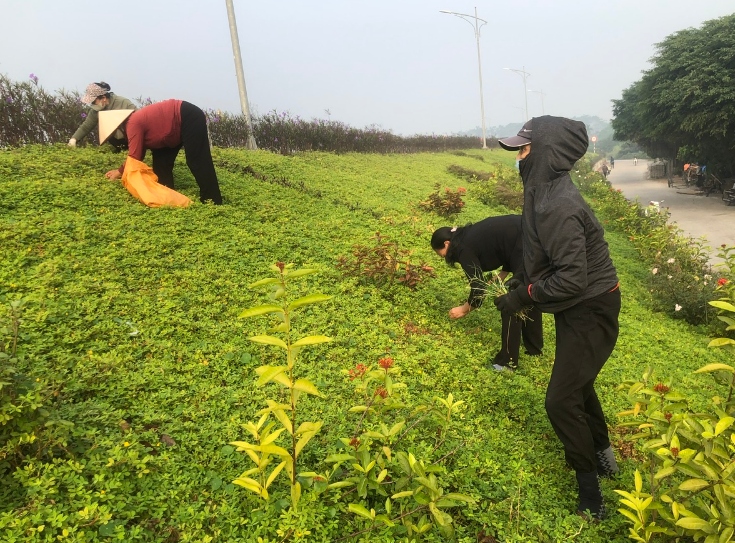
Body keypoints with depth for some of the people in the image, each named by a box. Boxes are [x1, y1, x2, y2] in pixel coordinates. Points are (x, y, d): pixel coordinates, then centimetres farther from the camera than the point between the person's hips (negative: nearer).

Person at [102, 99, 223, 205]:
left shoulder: (133, 124, -20)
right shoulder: (136, 121, 9)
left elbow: (134, 157, -17)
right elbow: (138, 154, 14)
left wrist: (120, 171, -3)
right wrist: (121, 170, 9)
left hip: (190, 118, -10)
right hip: (183, 121, 10)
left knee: (197, 162, -14)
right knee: (161, 161, 10)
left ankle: (212, 203, -14)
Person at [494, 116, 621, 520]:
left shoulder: (557, 206, -30)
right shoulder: (547, 192, 1)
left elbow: (572, 280, -30)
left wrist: (522, 296, -20)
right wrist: (526, 292, 8)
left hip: (590, 311, -10)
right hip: (580, 307, 10)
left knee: (561, 401, -4)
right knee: (577, 382, 25)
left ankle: (591, 497, 15)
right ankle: (603, 457, 48)